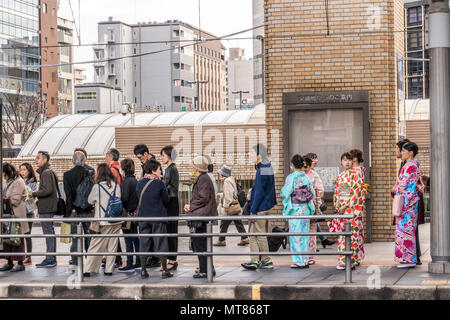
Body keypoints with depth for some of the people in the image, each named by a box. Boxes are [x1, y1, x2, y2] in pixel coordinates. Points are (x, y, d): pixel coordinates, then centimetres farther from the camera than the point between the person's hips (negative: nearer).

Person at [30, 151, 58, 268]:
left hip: (46, 208, -10)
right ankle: (52, 258, 17)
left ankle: (50, 259, -7)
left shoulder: (46, 173, -13)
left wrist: (34, 193, -12)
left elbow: (48, 190, -23)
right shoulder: (49, 171, 17)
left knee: (48, 232, -8)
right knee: (50, 232, 12)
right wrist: (36, 194, 13)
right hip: (49, 207, 10)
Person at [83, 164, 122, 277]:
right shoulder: (116, 185, 1)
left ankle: (88, 269, 2)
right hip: (116, 220, 3)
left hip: (103, 221, -3)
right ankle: (109, 269, 10)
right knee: (112, 246, 9)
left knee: (95, 246, 1)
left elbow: (90, 200, 4)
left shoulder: (97, 187, -9)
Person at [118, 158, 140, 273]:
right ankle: (138, 263, 19)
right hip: (136, 213, 8)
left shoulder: (127, 181, -16)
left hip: (129, 213, -8)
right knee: (136, 238, 14)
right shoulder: (135, 180, 9)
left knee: (128, 240, -5)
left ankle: (129, 265, -3)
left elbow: (124, 198, -19)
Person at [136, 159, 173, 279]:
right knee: (161, 243, 2)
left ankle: (143, 270, 8)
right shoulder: (159, 183, -10)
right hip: (158, 217, -4)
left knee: (143, 243, 8)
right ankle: (164, 270, 3)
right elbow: (166, 200, -1)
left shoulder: (139, 183, 3)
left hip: (143, 217, 4)